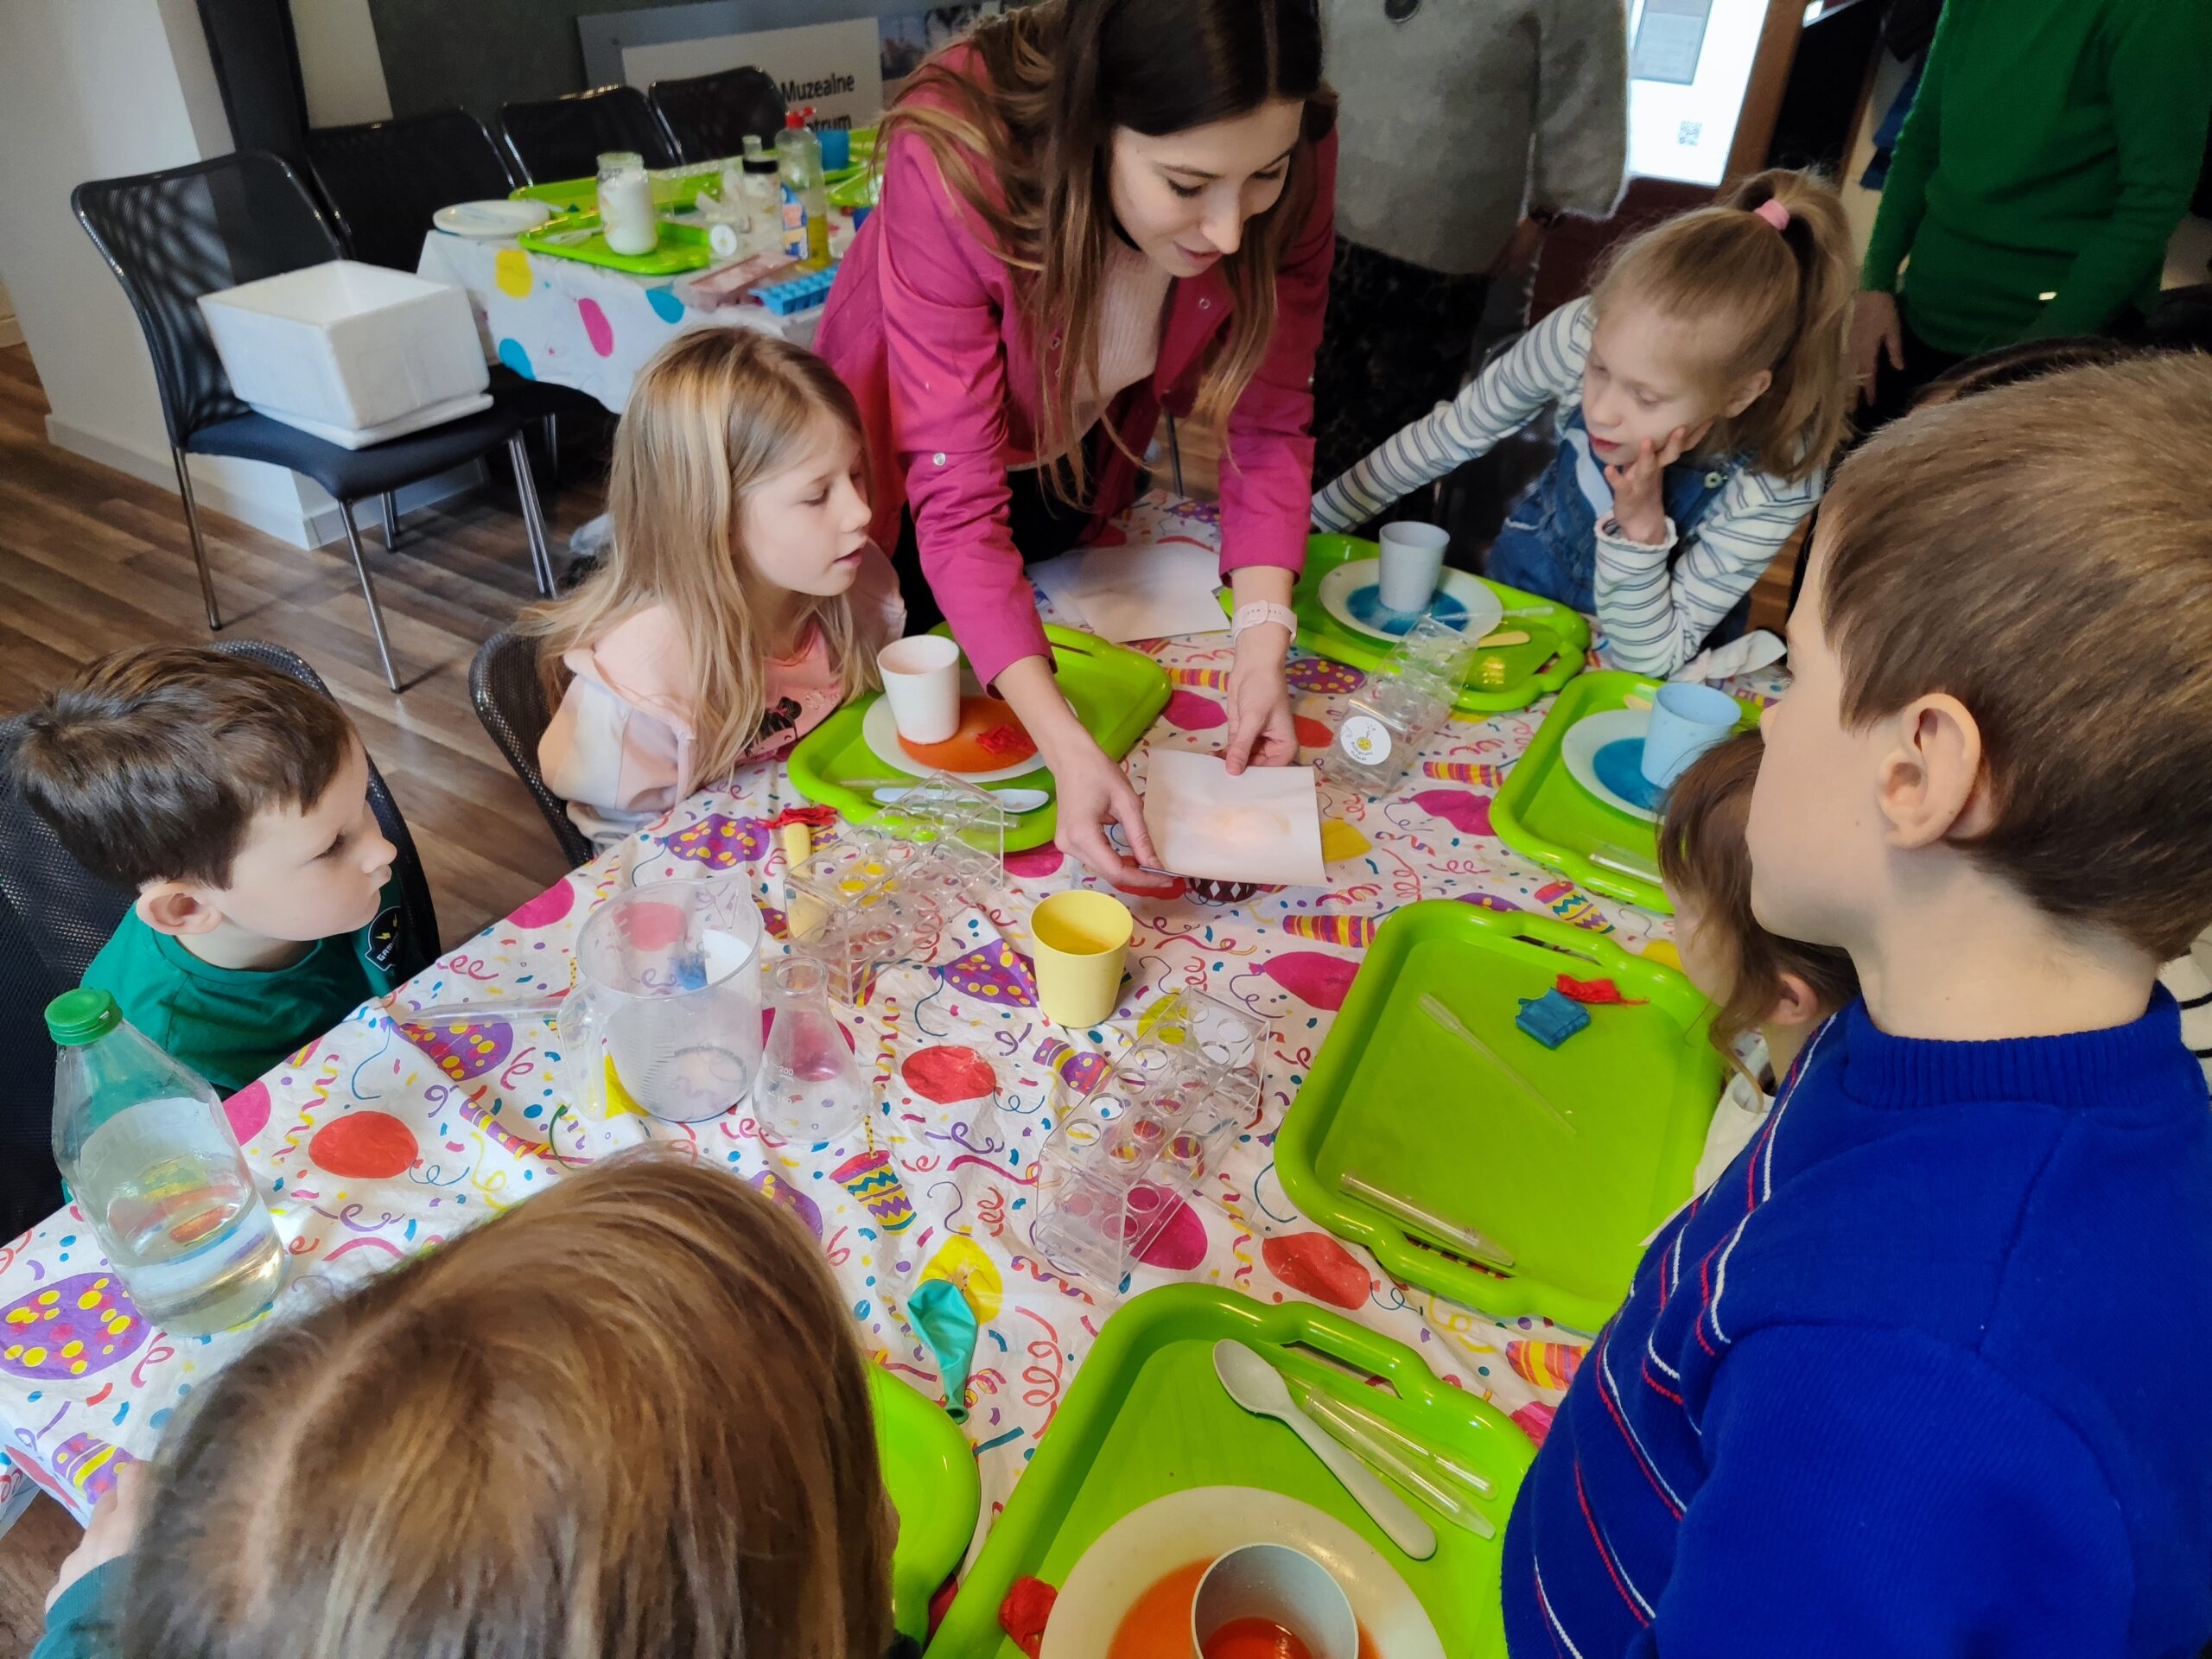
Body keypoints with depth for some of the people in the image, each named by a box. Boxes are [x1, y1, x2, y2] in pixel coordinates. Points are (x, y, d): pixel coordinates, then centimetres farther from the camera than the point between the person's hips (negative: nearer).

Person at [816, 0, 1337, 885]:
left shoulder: (1290, 159, -29)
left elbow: (1269, 417, -22)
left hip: (1081, 462, 3)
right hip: (913, 480, -2)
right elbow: (957, 498, -40)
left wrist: (1262, 636, -37)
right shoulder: (955, 161, -41)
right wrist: (1066, 746, -51)